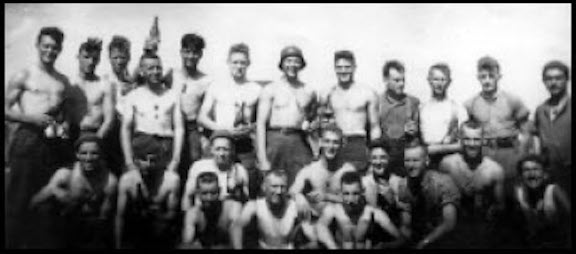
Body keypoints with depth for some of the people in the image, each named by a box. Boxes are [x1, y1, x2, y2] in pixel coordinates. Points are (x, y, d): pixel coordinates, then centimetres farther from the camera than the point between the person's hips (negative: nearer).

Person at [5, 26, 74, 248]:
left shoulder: (63, 81, 17)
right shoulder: (24, 76, 4)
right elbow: (6, 110, 0)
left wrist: (65, 125, 3)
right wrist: (32, 117, -14)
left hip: (56, 142, 4)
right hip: (28, 138, -4)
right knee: (19, 199, -4)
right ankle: (13, 242, 3)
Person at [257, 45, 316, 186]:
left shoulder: (309, 92, 14)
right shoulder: (270, 90, 5)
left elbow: (313, 123, 22)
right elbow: (261, 123, 0)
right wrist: (263, 159, -9)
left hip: (300, 142, 2)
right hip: (276, 139, -2)